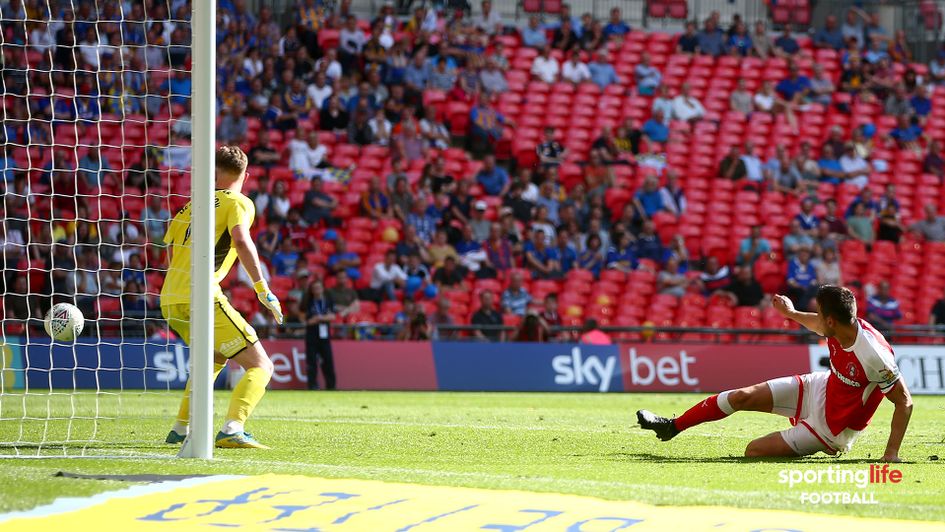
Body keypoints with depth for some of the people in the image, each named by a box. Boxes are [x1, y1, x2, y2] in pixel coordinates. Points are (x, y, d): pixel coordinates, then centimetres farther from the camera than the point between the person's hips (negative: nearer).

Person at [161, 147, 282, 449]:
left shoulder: (193, 204, 22)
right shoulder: (238, 203, 2)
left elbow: (171, 249, 25)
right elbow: (241, 241, -17)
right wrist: (263, 290, -15)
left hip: (169, 300, 7)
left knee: (215, 359, 33)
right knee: (261, 367, -4)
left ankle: (180, 430, 30)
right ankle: (232, 430, -26)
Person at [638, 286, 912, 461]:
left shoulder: (874, 356, -37)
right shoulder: (844, 326, -14)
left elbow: (904, 401, -29)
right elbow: (820, 327, 13)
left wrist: (892, 453, -33)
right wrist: (791, 313, 30)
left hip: (834, 425, -7)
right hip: (821, 388, 7)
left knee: (754, 451, -12)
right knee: (743, 396, 2)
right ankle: (672, 426, 21)